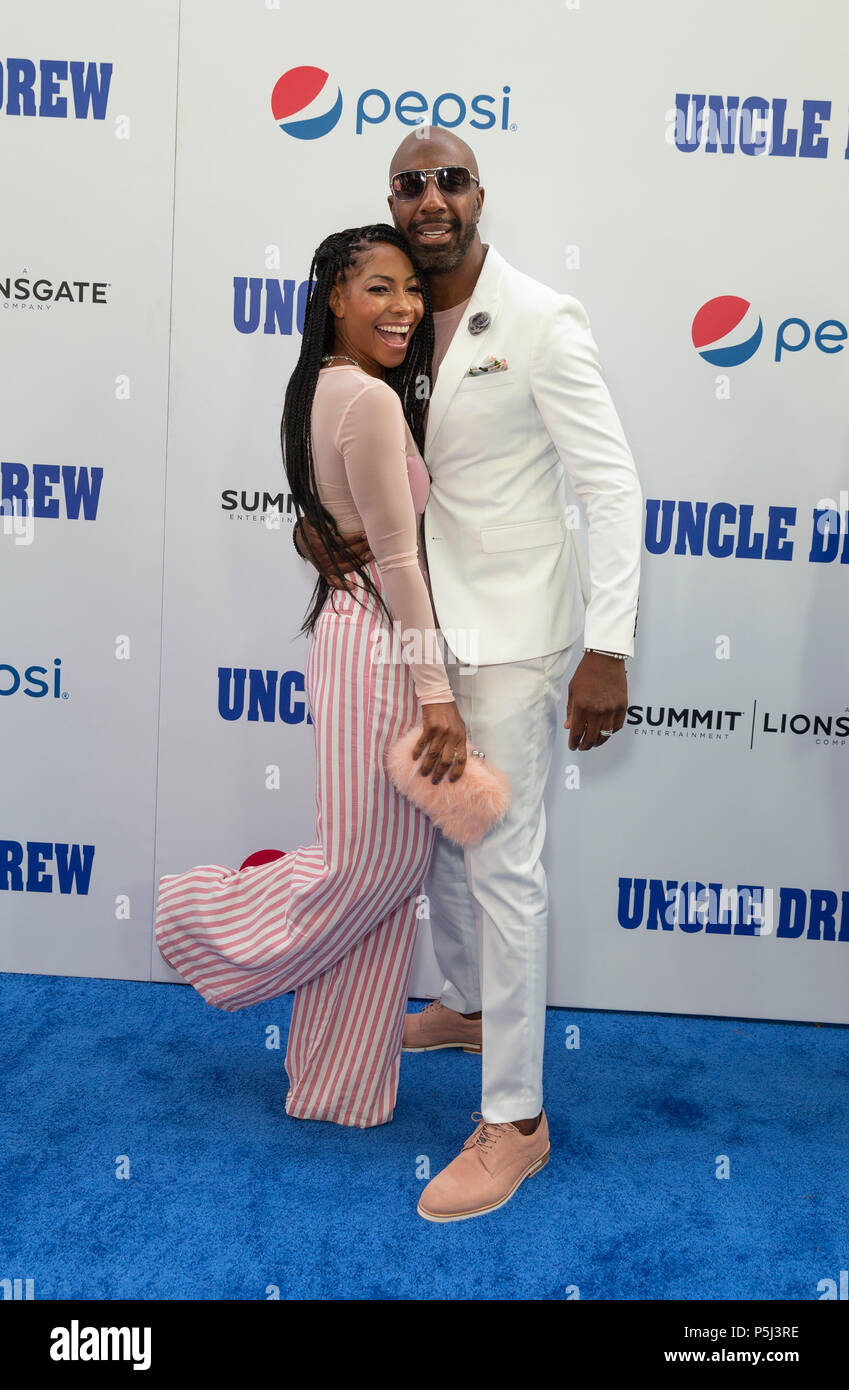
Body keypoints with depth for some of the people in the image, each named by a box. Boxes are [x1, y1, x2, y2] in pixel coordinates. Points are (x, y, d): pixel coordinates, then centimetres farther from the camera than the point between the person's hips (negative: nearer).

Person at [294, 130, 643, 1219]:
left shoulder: (542, 322, -12)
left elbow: (612, 488, -15)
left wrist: (606, 652, -20)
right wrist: (311, 522, -4)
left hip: (510, 629, -7)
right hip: (423, 620, 8)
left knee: (502, 865, -4)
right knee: (432, 831, 20)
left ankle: (514, 1122, 9)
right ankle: (468, 1005, 45)